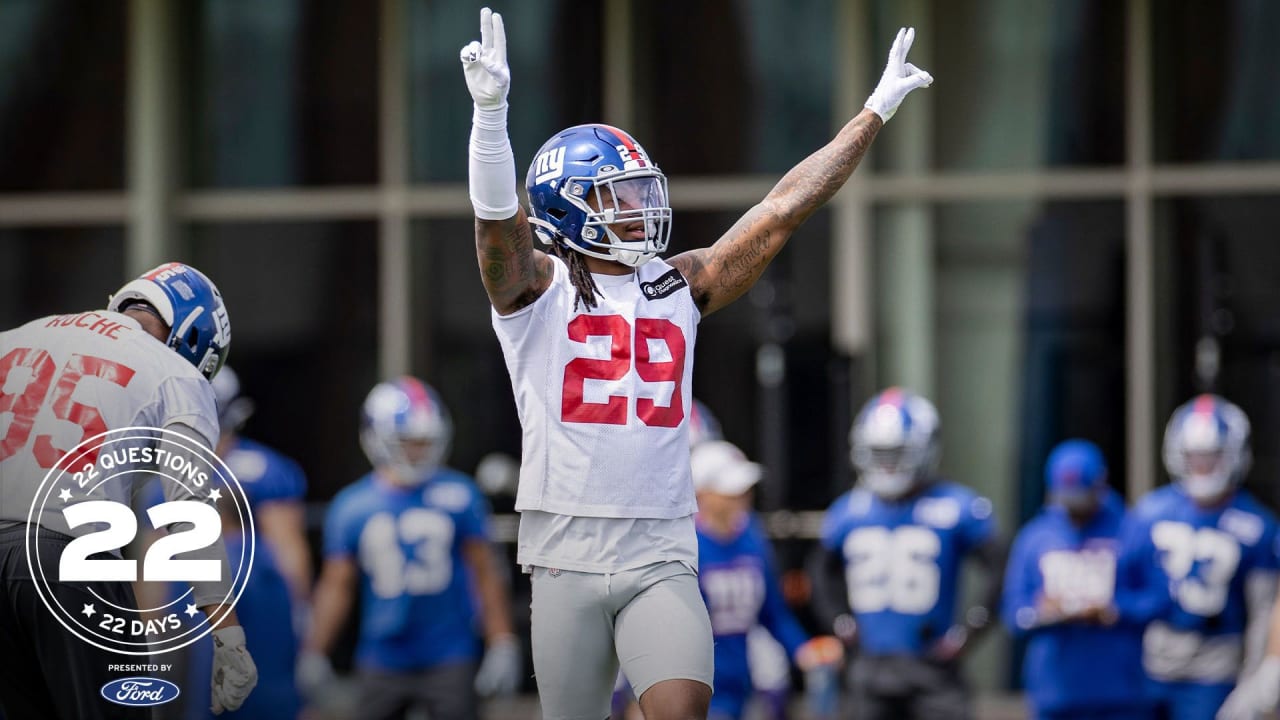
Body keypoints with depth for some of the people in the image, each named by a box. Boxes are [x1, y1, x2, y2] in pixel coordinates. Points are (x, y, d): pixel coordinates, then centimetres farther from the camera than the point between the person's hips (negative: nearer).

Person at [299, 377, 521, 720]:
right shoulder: (351, 507, 1)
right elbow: (337, 586, 7)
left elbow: (485, 573, 2)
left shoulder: (458, 496, -1)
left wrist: (503, 647, -2)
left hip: (449, 662, -1)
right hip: (383, 663, 1)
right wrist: (314, 653, 3)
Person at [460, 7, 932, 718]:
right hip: (566, 553, -2)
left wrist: (874, 113, 15)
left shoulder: (680, 288, 12)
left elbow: (783, 209, 14)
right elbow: (499, 219, -19)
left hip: (661, 555, 2)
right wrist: (491, 110, -37)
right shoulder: (537, 288, 0)